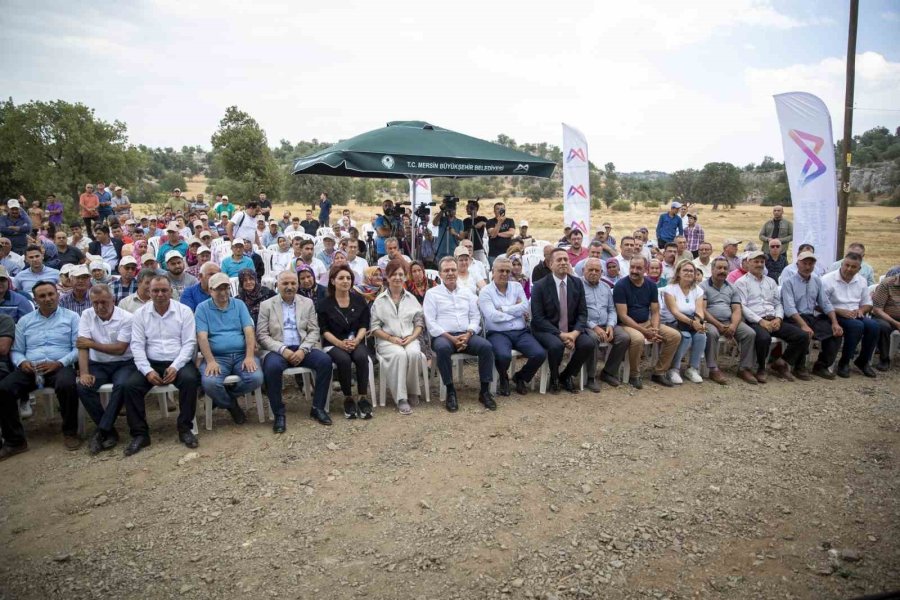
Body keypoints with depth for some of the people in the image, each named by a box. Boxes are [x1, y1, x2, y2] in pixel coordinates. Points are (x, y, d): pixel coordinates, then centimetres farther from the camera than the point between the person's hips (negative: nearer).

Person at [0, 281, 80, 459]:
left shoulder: (71, 317, 8)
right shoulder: (24, 321, 19)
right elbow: (16, 351, 16)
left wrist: (59, 363, -16)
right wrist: (21, 362, -8)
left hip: (60, 367, -3)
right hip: (30, 368, 4)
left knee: (67, 385, -36)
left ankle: (70, 432, -13)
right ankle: (15, 440, -9)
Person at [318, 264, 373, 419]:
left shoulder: (360, 300, 9)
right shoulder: (325, 303, 3)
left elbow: (364, 325, 5)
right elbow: (324, 330, -2)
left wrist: (356, 340, -14)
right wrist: (340, 343, -17)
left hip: (356, 341, 2)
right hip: (333, 343, -1)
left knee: (361, 357, -32)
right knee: (343, 359, -34)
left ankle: (364, 398, -25)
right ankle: (348, 399, -17)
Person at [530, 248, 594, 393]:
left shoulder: (577, 283, 4)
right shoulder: (540, 286, -8)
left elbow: (582, 313, 4)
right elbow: (537, 318, -12)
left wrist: (574, 333, -16)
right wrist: (560, 334, -21)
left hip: (571, 330, 4)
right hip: (546, 330, -4)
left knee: (588, 344, -23)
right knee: (556, 345, -34)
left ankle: (566, 376, 4)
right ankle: (554, 379, -2)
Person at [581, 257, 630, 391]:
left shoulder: (606, 287, 18)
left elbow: (612, 310, 16)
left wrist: (610, 325, -4)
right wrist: (594, 327, -19)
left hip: (606, 325, 6)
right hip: (587, 326, -6)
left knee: (625, 338, -17)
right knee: (593, 338, -36)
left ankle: (608, 372, 1)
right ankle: (591, 377, -18)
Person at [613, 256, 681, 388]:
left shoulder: (651, 285, 4)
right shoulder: (621, 285, -12)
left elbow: (655, 312, 5)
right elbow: (623, 316, -16)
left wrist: (655, 329, -16)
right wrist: (645, 331, -21)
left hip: (647, 323, 6)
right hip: (627, 324, -6)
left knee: (675, 336, -10)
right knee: (638, 338, -37)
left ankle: (659, 373, 3)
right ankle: (634, 375, -13)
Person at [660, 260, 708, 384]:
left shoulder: (698, 290, 7)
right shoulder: (670, 289, -8)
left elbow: (699, 310, -7)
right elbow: (675, 312, -20)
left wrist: (700, 322, -29)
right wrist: (691, 322, -34)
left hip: (692, 325, 5)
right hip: (670, 323, -4)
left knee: (701, 335, -26)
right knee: (686, 337, -32)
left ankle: (693, 369, -7)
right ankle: (674, 369, -14)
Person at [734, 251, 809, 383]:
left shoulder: (771, 281, 24)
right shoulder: (741, 282, 4)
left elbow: (778, 303, 19)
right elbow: (742, 307, -7)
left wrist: (778, 318, -2)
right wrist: (761, 321, -16)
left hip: (773, 320, 6)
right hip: (754, 322, -6)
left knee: (802, 336, -13)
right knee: (764, 338, -38)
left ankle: (782, 363, 5)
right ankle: (761, 368, -10)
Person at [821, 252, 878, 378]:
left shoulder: (861, 281, 10)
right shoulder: (828, 280, -10)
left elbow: (867, 304, 18)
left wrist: (860, 310, -5)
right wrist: (839, 311, -22)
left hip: (855, 316, 6)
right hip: (834, 316, -6)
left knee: (874, 326, -22)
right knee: (857, 326, -32)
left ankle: (863, 361, 1)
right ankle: (844, 363, -16)